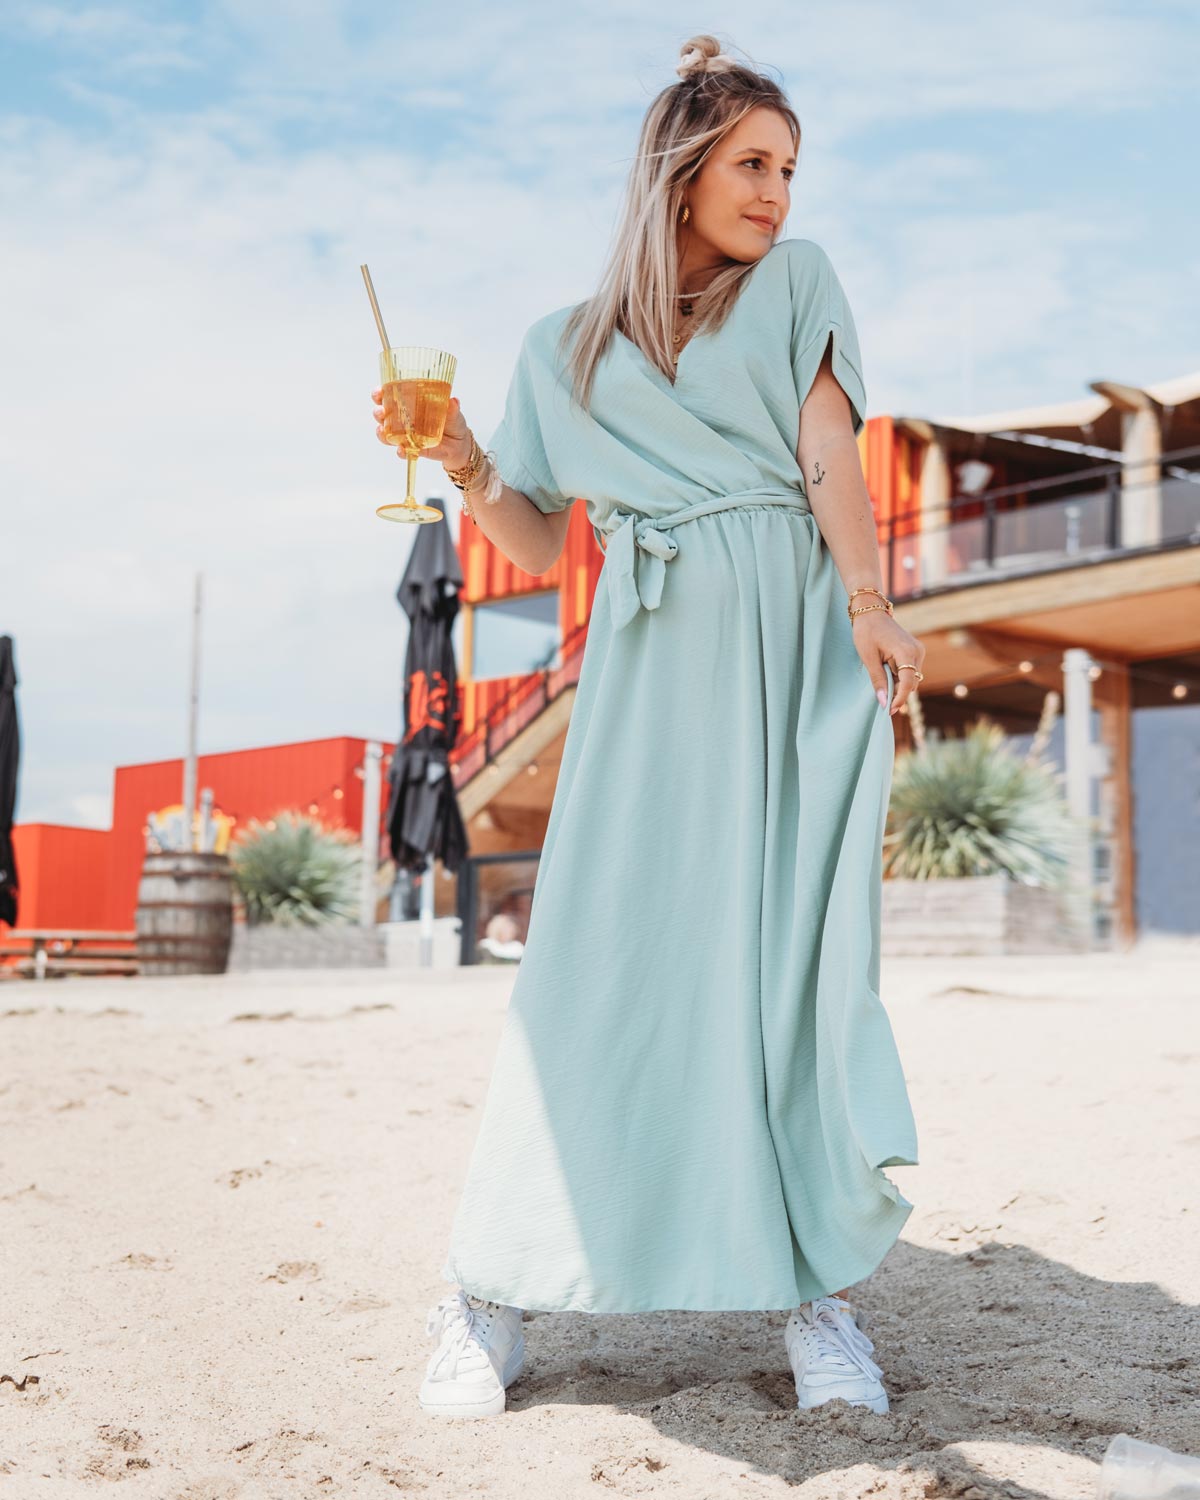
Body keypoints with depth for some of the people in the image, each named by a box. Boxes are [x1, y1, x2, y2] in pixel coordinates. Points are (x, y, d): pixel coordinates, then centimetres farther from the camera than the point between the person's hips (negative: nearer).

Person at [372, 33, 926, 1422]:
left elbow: (829, 454, 0)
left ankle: (820, 1288, 2)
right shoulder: (568, 347, 17)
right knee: (603, 942, -8)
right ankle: (492, 1296, -1)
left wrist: (871, 606, -15)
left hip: (793, 638, 0)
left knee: (794, 945, -6)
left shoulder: (795, 281, 14)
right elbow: (539, 542, 14)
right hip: (653, 653, 0)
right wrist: (463, 462, -4)